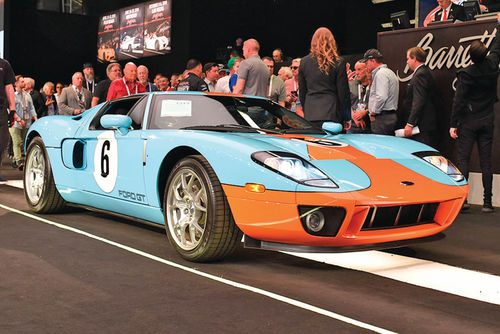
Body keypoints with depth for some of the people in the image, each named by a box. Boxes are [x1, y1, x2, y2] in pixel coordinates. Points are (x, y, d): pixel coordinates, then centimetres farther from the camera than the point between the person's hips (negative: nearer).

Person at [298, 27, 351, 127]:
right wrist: (346, 118, 7)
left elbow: (302, 92, 11)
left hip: (310, 115, 3)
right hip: (331, 115, -3)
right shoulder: (339, 62, -2)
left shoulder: (304, 62, 6)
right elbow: (343, 93, 0)